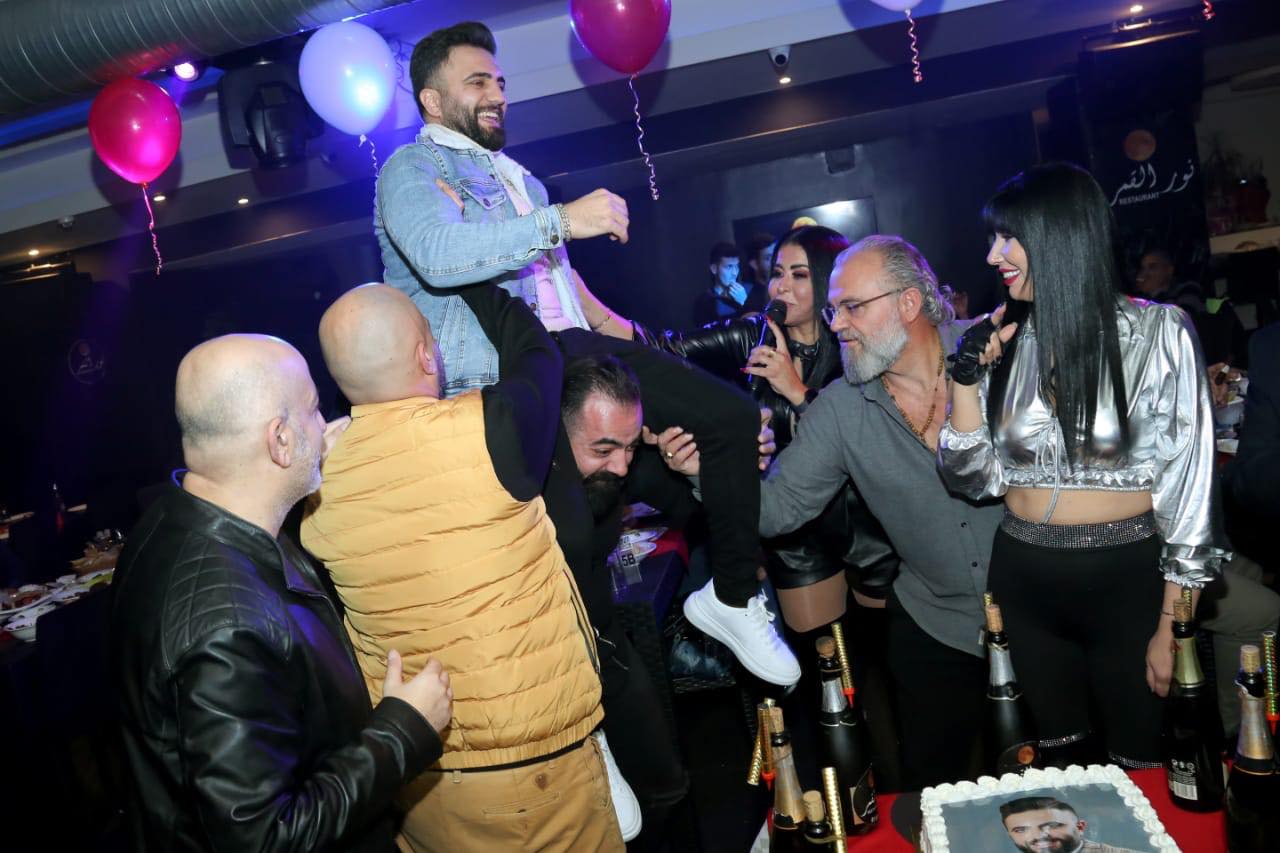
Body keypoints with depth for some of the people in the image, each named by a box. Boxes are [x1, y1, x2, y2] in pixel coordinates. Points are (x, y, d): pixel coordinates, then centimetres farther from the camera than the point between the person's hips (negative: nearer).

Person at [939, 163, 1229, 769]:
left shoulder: (1158, 332, -9)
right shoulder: (1008, 344, 2)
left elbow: (1187, 482, -7)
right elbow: (971, 479, 0)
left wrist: (1171, 626, -9)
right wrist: (966, 377, -12)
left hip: (1126, 581, -3)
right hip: (1024, 584, 4)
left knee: (1141, 769, 13)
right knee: (1058, 762, 18)